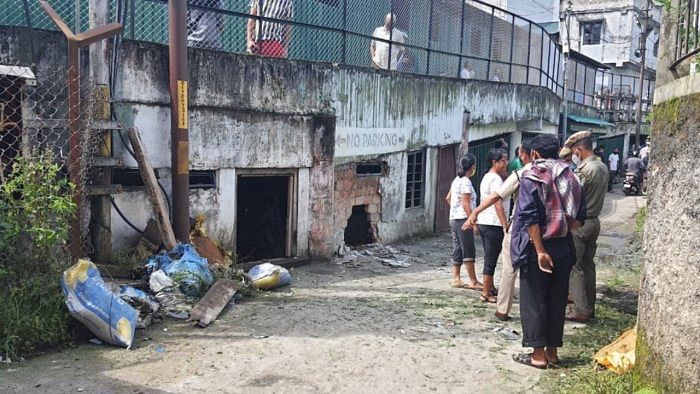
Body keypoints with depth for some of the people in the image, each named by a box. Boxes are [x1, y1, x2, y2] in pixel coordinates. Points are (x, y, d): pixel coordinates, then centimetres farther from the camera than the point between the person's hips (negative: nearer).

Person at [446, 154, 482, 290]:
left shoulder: (457, 180, 14)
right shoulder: (466, 182, -14)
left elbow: (448, 198, 22)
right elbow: (466, 204, -19)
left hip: (453, 218, 9)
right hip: (463, 219, -9)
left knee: (458, 250, 10)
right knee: (469, 251, -4)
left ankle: (456, 279, 12)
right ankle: (473, 281, 0)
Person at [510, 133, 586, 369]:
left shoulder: (531, 177, -9)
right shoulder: (570, 178, 7)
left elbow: (530, 218, -18)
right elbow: (579, 218, 6)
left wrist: (540, 250, -17)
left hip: (537, 247, -5)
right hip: (563, 249, 5)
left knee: (534, 300, 4)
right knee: (557, 300, 12)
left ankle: (538, 354, 8)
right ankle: (553, 351, 21)